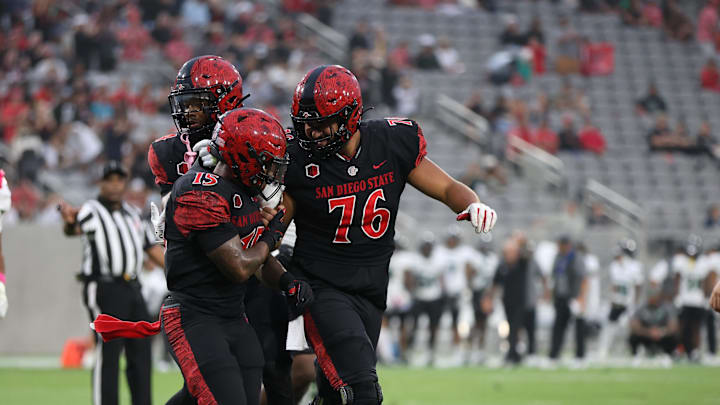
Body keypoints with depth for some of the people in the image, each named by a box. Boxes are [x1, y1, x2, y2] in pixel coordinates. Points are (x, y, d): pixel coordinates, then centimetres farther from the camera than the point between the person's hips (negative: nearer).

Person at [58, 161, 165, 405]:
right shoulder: (92, 211, -3)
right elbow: (74, 229, -26)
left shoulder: (132, 213, 19)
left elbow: (151, 248, 25)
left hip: (132, 290, 7)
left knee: (141, 353, 9)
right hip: (104, 290, -7)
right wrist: (70, 221, -51)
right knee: (108, 353, -11)